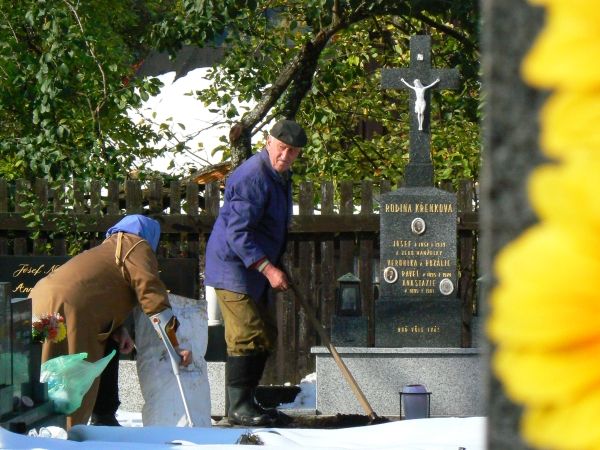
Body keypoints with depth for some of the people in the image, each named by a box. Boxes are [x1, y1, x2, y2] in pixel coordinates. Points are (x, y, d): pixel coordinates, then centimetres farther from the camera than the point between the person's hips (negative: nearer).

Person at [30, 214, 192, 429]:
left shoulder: (107, 249, 34)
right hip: (67, 307, -9)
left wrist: (116, 332, 12)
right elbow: (151, 292, -3)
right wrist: (175, 345, -5)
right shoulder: (137, 246, 7)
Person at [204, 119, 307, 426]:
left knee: (265, 336, 12)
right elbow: (238, 233, -27)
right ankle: (239, 407, -11)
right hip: (233, 268, -10)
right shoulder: (252, 177, -21)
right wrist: (268, 269, -31)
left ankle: (246, 402, 19)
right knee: (247, 337, -14)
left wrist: (274, 267, 25)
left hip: (254, 272, 10)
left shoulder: (279, 176, 12)